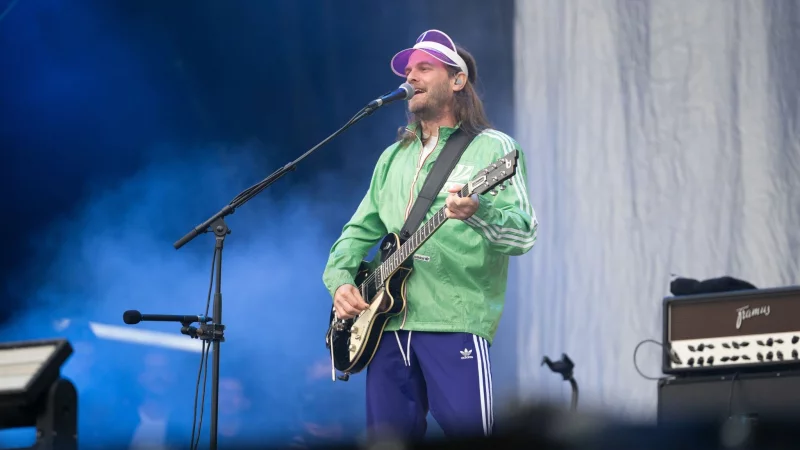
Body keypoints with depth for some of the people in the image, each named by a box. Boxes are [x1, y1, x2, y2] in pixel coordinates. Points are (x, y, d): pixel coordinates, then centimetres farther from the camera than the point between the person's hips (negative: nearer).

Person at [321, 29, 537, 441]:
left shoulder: (492, 148, 2)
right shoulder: (394, 157, 21)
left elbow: (524, 234, -10)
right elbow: (358, 230, 25)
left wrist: (478, 213, -31)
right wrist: (340, 280, 6)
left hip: (455, 322, -6)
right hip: (388, 322, 6)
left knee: (467, 431, -15)